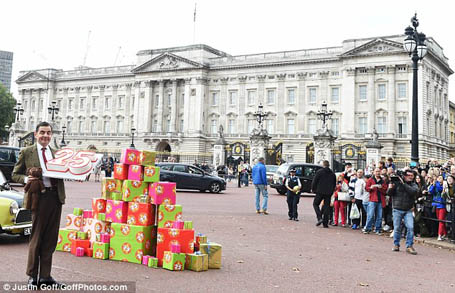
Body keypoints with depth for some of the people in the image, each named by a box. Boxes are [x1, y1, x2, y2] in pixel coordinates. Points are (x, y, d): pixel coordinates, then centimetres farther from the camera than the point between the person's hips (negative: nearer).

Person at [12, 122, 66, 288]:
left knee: (51, 239, 10)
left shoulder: (57, 153, 14)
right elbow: (15, 174, 6)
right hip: (39, 197, -4)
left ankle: (45, 276, 21)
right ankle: (32, 276, 19)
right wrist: (26, 179, -13)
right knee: (36, 238, 5)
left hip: (56, 196, 4)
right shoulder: (26, 152, 4)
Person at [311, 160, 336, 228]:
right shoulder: (332, 173, 9)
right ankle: (325, 223, 5)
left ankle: (319, 218, -9)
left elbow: (314, 181, -4)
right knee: (326, 206, 7)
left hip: (320, 192, -4)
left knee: (315, 204, 9)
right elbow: (334, 184, 16)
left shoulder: (319, 171, -5)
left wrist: (313, 189, 8)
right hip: (329, 193, 4)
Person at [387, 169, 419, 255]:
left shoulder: (414, 185, 7)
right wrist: (391, 188, -21)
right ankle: (396, 245, 20)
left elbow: (414, 191, -16)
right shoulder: (397, 183, 1)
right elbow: (389, 193, 0)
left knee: (410, 227, -10)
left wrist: (404, 184, -19)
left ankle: (409, 246, 1)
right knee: (397, 228, 3)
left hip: (408, 211, 1)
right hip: (397, 209, -1)